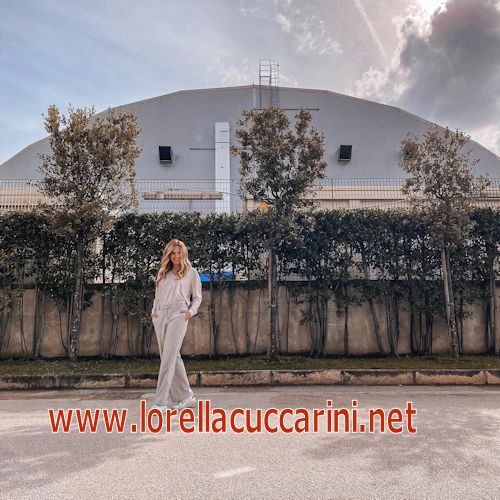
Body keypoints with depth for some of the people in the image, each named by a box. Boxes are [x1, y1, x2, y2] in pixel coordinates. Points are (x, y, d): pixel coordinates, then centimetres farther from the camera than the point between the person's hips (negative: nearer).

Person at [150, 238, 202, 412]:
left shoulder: (191, 272, 9)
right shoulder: (163, 272, 21)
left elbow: (197, 297, 9)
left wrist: (191, 311, -8)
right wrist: (153, 311, 8)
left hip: (177, 315, -5)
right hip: (160, 316, 5)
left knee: (168, 357, -13)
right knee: (173, 357, 5)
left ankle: (161, 402, -13)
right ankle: (186, 396, 16)